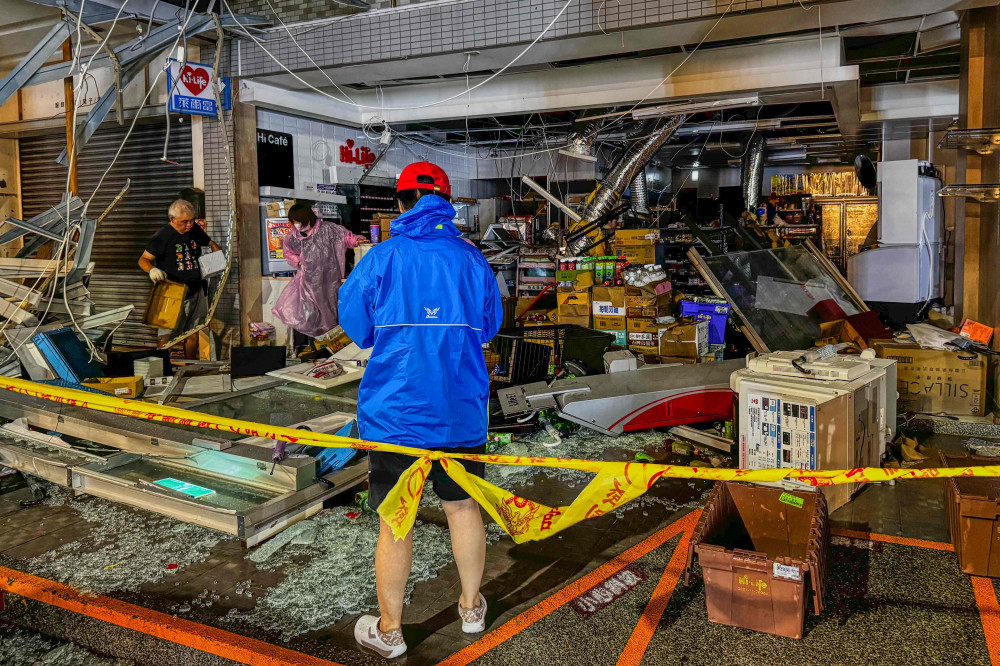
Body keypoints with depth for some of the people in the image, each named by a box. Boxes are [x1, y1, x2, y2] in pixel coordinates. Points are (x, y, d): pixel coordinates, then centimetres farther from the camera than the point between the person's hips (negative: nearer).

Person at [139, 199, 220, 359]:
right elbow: (143, 260, -8)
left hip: (196, 291, 5)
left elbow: (211, 243, 23)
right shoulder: (161, 236, -11)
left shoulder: (195, 230, 6)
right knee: (166, 334, -7)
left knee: (193, 333, 13)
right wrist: (152, 270, -29)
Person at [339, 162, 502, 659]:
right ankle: (471, 608, 36)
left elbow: (355, 327, 2)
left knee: (395, 523, 8)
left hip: (395, 412, -3)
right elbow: (489, 327, 11)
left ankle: (389, 630, 24)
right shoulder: (473, 258, 0)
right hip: (461, 413, 3)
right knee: (463, 507, 19)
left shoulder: (381, 258, -8)